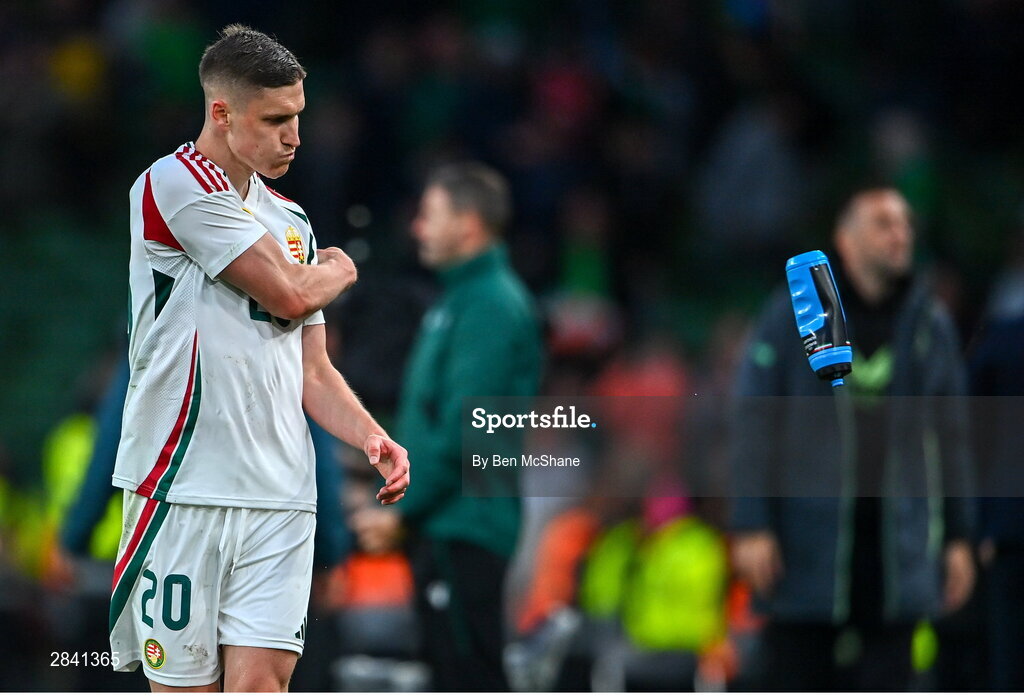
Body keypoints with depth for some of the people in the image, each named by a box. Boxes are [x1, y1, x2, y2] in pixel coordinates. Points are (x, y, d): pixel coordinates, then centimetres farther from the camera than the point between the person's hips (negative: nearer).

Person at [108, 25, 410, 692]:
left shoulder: (292, 222, 18)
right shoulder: (176, 181, -6)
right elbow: (288, 294, -10)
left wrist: (371, 437, 0)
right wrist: (338, 270, 13)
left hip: (281, 494, 5)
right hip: (183, 488, -5)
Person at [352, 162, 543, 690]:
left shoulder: (491, 306, -13)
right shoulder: (459, 299, 18)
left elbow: (464, 429, -20)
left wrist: (402, 511, -15)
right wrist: (404, 507, 14)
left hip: (466, 526, -10)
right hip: (442, 528, 10)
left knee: (470, 676, -9)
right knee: (454, 672, 12)